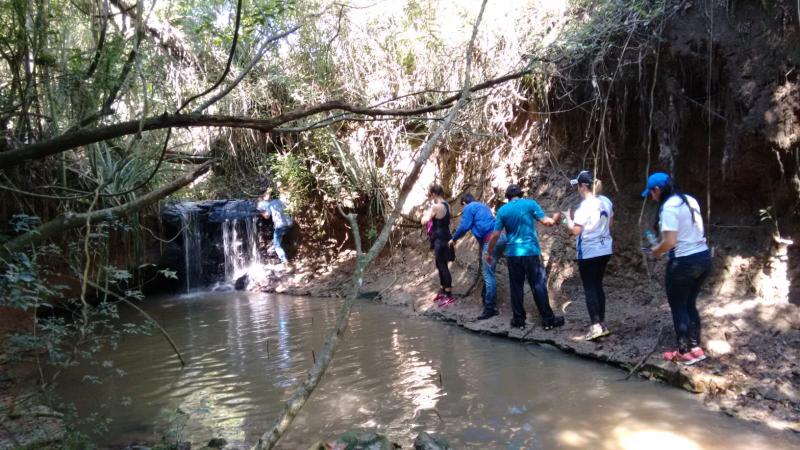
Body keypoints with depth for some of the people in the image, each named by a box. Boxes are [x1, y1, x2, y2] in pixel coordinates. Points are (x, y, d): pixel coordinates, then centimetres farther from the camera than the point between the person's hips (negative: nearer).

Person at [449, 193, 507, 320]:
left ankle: (490, 308, -5)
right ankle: (488, 301, 28)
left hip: (491, 241, -9)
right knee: (489, 273, 19)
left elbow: (464, 226, -4)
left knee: (488, 275, -6)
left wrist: (454, 239, 10)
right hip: (500, 237, 9)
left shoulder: (469, 208, 3)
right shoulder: (483, 206, 28)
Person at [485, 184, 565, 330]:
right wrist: (556, 218, 15)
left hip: (512, 254, 2)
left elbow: (495, 235, 1)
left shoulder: (502, 210, 2)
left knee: (516, 287, 10)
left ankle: (518, 320, 14)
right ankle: (548, 319, 9)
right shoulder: (530, 204, -2)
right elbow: (546, 221, -7)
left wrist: (489, 253, 12)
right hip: (530, 252, -2)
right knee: (538, 286, 4)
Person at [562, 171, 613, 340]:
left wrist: (568, 218, 0)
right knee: (598, 286, 16)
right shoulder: (606, 202, 5)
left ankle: (596, 326, -2)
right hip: (604, 250, 7)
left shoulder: (585, 205, -18)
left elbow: (575, 230, -17)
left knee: (589, 288, 0)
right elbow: (609, 224, 15)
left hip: (589, 253, -7)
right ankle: (602, 324, 20)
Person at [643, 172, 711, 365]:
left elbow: (670, 242, -22)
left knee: (678, 307, 8)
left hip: (684, 262, -8)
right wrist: (661, 244, 16)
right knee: (690, 304, 20)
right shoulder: (691, 200, 9)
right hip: (704, 257, 8)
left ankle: (685, 352, 16)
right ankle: (696, 348, 26)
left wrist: (656, 251, -2)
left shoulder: (669, 207, -17)